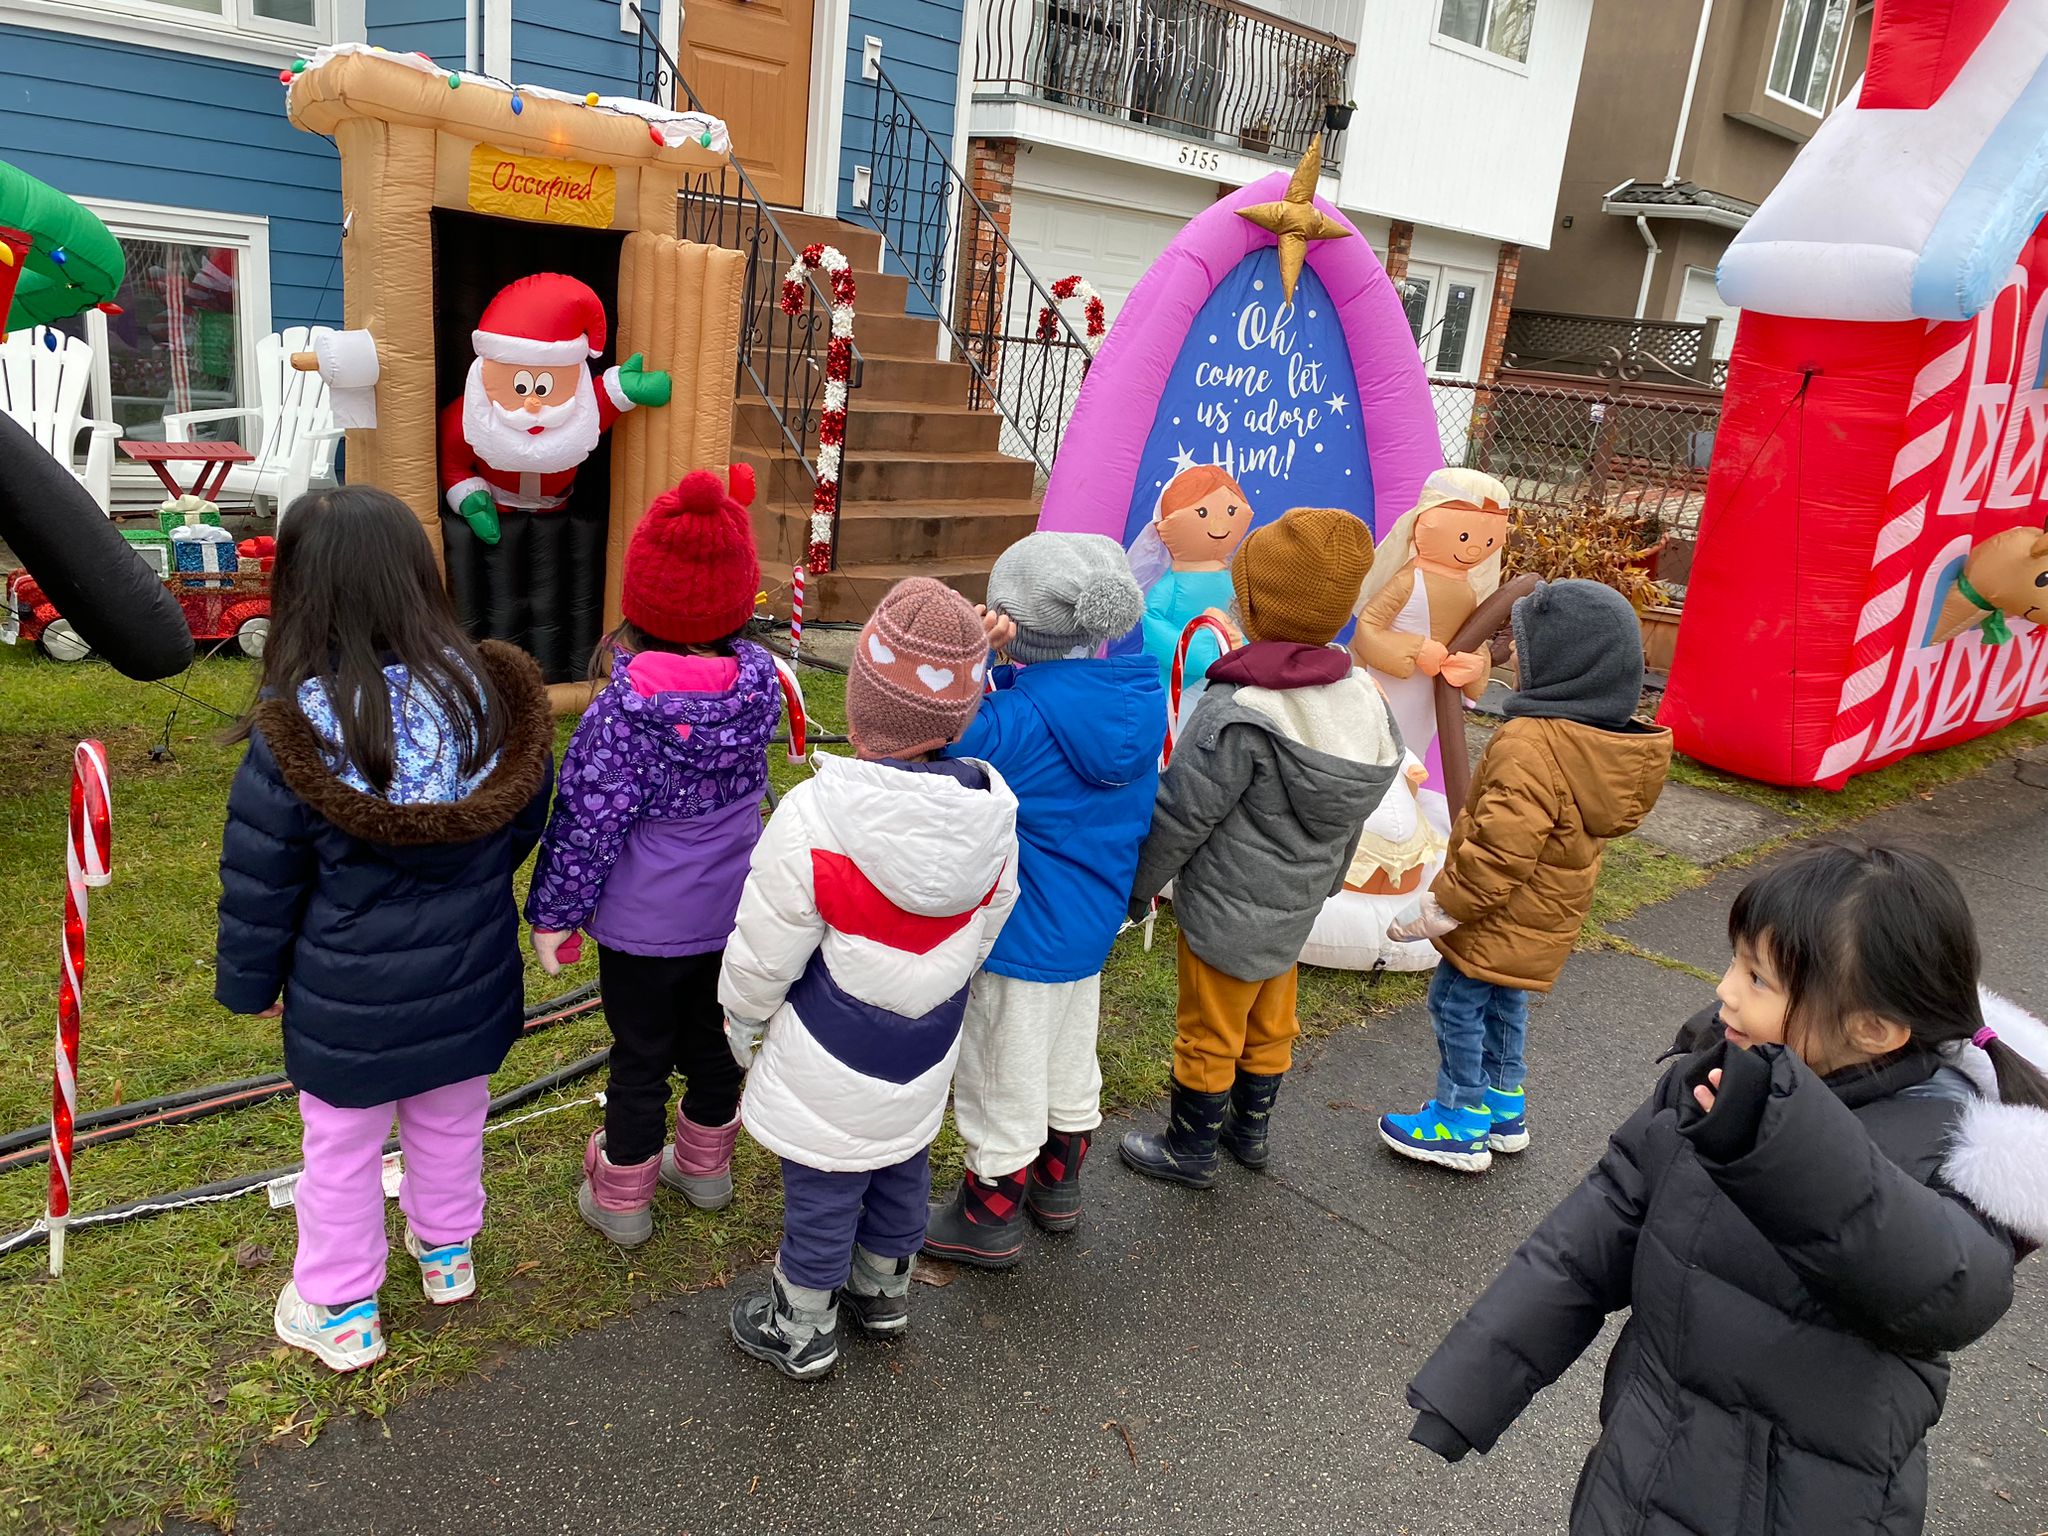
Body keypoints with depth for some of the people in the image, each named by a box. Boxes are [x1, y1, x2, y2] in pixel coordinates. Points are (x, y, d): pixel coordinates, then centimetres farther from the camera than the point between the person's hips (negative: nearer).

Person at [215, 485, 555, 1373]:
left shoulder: (293, 737, -25)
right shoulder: (492, 693, -15)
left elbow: (259, 887, -13)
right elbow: (524, 827, 1)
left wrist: (248, 984, 5)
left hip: (348, 1005, -3)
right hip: (469, 988, 4)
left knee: (342, 1152, 19)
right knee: (451, 1125, 26)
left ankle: (341, 1314, 37)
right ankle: (448, 1253, 49)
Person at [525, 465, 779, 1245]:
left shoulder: (625, 706, -24)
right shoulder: (759, 680, -11)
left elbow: (589, 823, -19)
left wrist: (553, 913, -4)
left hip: (642, 923, -4)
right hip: (731, 909, 5)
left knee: (639, 1058, 13)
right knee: (711, 1039, 23)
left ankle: (622, 1199, 31)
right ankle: (705, 1168, 44)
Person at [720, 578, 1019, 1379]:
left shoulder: (814, 818, -30)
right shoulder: (993, 814, -15)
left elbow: (763, 958, -18)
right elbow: (982, 932, 1)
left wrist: (744, 1020, 3)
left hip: (828, 1068, -5)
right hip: (924, 1057, 5)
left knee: (821, 1194, 16)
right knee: (902, 1172, 27)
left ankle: (802, 1329, 37)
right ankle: (883, 1290, 50)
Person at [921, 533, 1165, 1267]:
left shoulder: (1014, 719, -28)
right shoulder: (1139, 695, -7)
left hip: (1019, 933, -7)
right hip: (1093, 925, 7)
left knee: (1002, 1079, 12)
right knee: (1069, 1061, 25)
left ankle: (988, 1219, 30)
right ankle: (1057, 1184, 45)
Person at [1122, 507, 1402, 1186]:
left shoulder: (1236, 718, -30)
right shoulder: (1364, 701, -6)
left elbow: (1180, 817, -21)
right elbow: (1351, 814, 8)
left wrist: (1136, 884, -5)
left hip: (1228, 912, -7)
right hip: (1296, 905, 7)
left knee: (1208, 1035, 12)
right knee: (1269, 1024, 24)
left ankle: (1190, 1148, 31)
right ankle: (1248, 1130, 44)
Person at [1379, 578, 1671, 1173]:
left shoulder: (1532, 745, -32)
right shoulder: (1605, 740, -1)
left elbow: (1499, 849, -30)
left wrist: (1439, 908, -19)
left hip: (1500, 917, -9)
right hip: (1544, 918, 9)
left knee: (1457, 1004, 6)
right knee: (1504, 1004, 23)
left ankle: (1461, 1124, 18)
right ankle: (1503, 1106, 38)